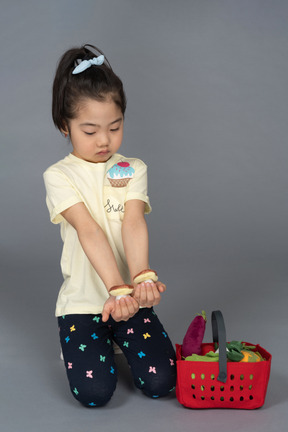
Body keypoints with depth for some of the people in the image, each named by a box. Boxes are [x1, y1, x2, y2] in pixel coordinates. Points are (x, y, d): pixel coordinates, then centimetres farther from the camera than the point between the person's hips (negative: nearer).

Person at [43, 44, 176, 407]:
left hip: (130, 296, 3)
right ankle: (81, 342, 18)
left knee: (159, 382, -9)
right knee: (94, 391, -16)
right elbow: (89, 231, -21)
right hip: (83, 301, -2)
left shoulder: (133, 170, 4)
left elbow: (133, 223, -13)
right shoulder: (59, 176, -6)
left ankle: (118, 338, 22)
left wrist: (141, 278, -33)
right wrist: (117, 288, -34)